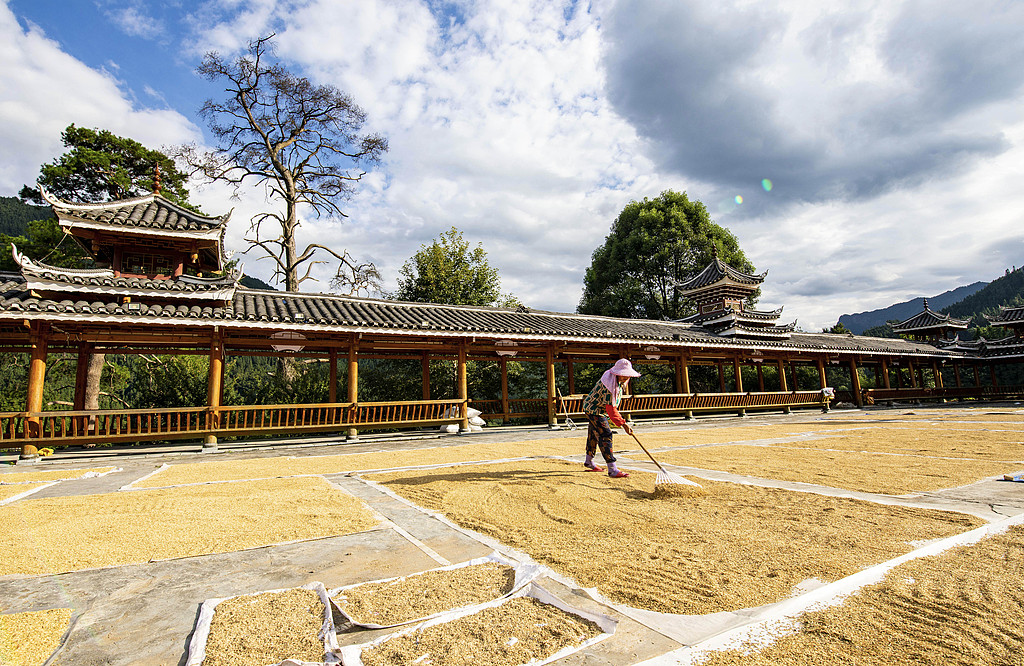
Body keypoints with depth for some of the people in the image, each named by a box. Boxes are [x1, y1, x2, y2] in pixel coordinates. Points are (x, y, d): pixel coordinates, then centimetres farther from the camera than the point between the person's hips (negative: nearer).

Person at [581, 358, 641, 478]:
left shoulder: (617, 381, -1)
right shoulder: (610, 384, -32)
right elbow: (610, 407, -34)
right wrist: (623, 424, -36)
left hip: (597, 409, 10)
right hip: (594, 410, -10)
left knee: (594, 434, 21)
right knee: (605, 435, -16)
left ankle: (589, 462, 37)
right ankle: (612, 470, -19)